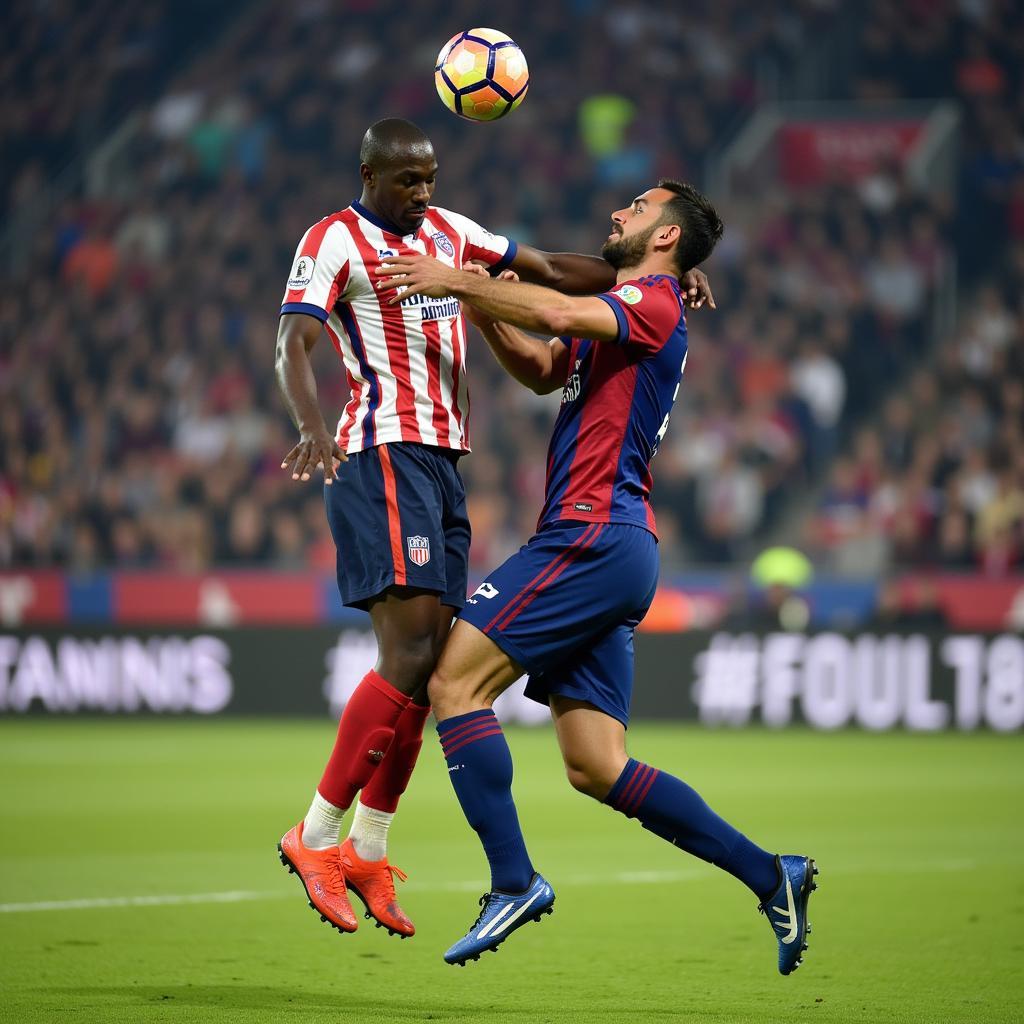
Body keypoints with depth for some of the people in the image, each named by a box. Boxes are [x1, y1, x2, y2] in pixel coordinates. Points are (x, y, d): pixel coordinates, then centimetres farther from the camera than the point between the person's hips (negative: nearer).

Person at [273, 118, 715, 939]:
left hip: (443, 461, 8)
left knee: (428, 660, 5)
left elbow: (549, 271, 23)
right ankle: (316, 837, -13)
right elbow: (293, 347, -17)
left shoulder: (446, 230, 18)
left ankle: (368, 853, 11)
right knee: (412, 651, -18)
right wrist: (312, 429, -37)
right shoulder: (335, 241, -5)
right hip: (385, 454, -8)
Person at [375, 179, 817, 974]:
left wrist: (455, 280, -16)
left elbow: (562, 314, -24)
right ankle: (771, 877, 6)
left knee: (453, 676, -13)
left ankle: (514, 881, -16)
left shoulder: (655, 302, -6)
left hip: (595, 537, -10)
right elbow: (544, 370, 34)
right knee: (595, 768, 5)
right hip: (607, 550, 10)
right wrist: (480, 307, 18)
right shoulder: (621, 318, 24)